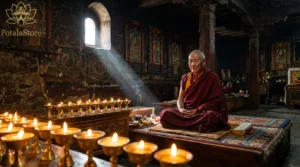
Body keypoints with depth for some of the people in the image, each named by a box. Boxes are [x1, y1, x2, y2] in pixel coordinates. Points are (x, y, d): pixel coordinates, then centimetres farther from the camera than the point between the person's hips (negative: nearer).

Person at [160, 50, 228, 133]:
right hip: (186, 112, 4)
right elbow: (180, 98, 9)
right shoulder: (185, 78, 11)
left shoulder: (212, 77, -2)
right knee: (165, 113, -23)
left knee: (210, 117, -40)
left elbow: (215, 101, -6)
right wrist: (181, 109, -14)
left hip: (206, 112, -3)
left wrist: (197, 110, -17)